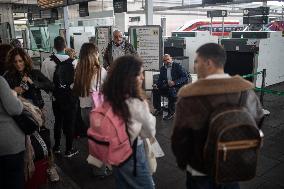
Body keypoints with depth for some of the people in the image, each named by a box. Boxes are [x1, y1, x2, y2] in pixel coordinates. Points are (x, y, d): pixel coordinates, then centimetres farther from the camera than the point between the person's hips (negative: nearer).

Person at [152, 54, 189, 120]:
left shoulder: (177, 66, -6)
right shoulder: (162, 68, 11)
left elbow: (185, 77, -13)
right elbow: (160, 80, 12)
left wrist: (174, 82, -25)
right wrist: (156, 85, -11)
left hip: (178, 87, -5)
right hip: (167, 87, 6)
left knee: (172, 91, -36)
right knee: (155, 90, -15)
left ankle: (171, 113, -26)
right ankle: (158, 109, -1)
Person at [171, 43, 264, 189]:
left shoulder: (190, 96, -27)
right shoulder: (246, 90, -11)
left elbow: (179, 138, -20)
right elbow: (257, 121, 3)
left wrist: (183, 163, 0)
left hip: (201, 171, -3)